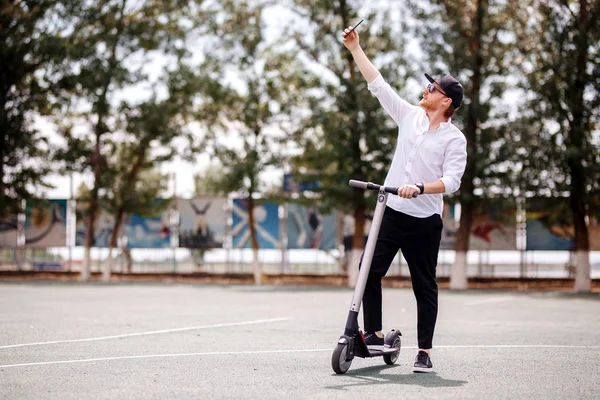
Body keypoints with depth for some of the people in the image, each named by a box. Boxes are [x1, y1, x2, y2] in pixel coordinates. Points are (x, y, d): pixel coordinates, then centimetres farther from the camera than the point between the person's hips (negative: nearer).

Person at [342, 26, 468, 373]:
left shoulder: (455, 139, -6)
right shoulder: (410, 116, 7)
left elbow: (452, 181, -16)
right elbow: (378, 84, 9)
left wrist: (419, 188, -31)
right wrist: (355, 48, 8)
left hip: (425, 223, -4)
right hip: (391, 213, 4)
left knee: (425, 287, 2)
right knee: (369, 272, 0)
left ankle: (425, 351, 10)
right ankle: (374, 334, 13)